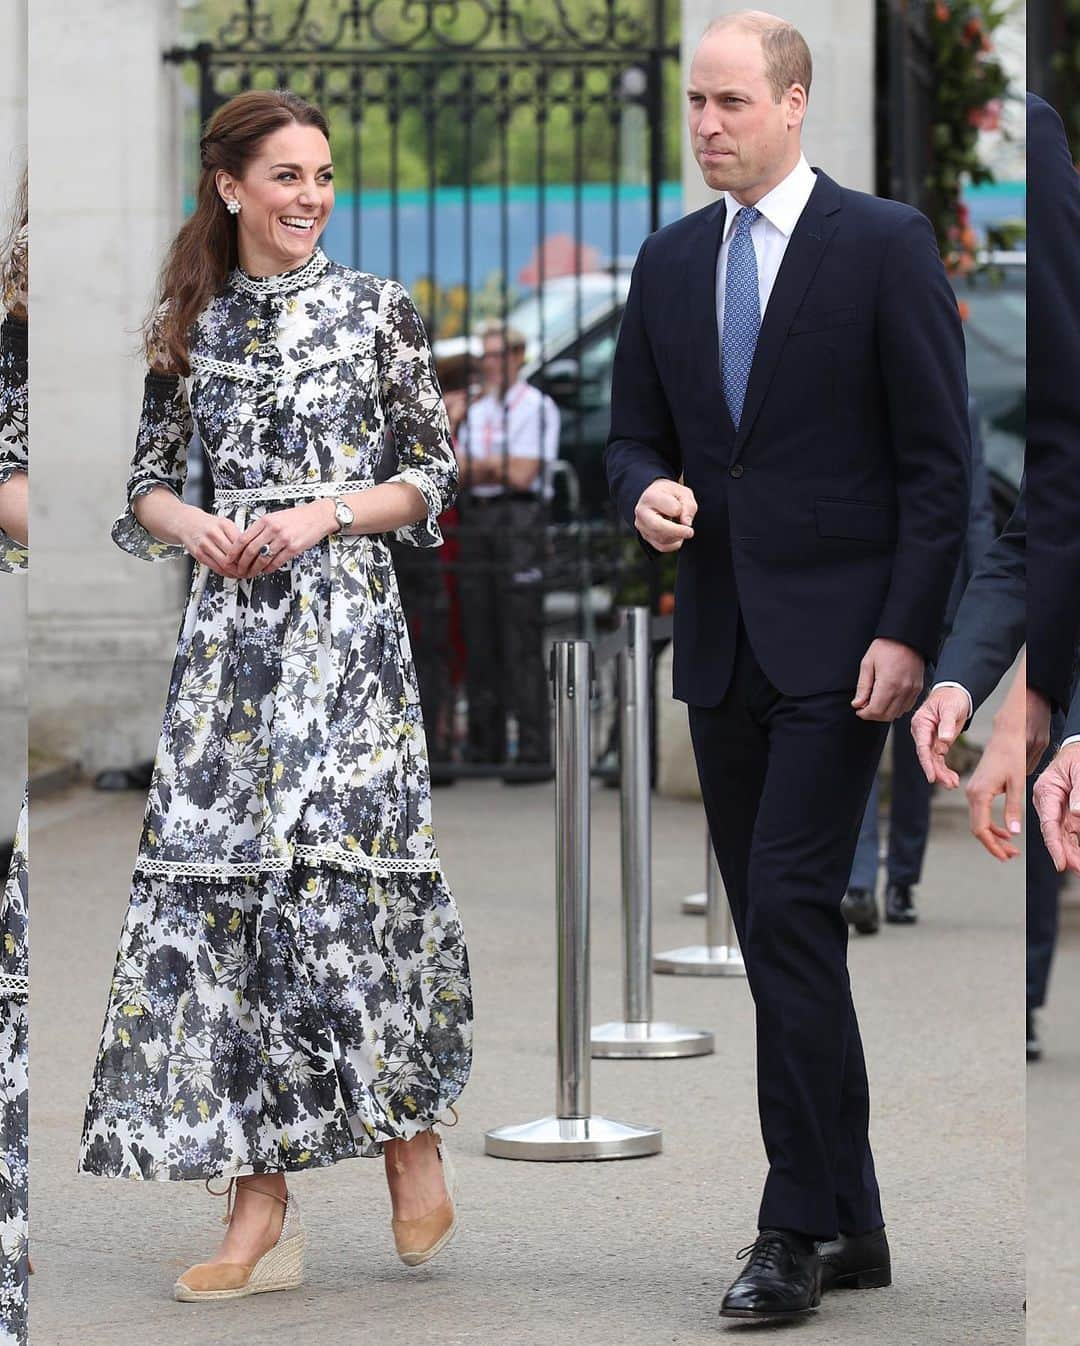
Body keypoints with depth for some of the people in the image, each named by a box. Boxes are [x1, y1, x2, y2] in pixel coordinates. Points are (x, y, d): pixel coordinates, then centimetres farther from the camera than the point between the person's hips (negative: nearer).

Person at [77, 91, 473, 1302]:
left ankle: (411, 1134, 11)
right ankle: (260, 1209, 0)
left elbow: (435, 473, 5)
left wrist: (326, 515, -9)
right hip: (226, 625, 3)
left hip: (344, 621, -3)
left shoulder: (375, 308, 3)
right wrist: (190, 526, -4)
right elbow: (145, 478, 16)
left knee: (343, 874, -11)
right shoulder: (189, 324, 11)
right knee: (219, 883, -3)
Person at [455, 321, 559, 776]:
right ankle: (485, 749, 9)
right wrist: (500, 468, -5)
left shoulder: (536, 407, 1)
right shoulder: (477, 410, 20)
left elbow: (522, 474, -8)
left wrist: (478, 464, 3)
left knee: (522, 643, -11)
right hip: (475, 522, 7)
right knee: (479, 641, 5)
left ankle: (535, 752, -12)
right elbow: (460, 474, 12)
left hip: (518, 520, -7)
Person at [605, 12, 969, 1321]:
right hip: (720, 646, 6)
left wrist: (906, 632, -14)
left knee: (790, 912, -14)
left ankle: (801, 1226, -10)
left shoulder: (885, 245, -5)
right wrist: (647, 491, -7)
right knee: (773, 931, 8)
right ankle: (847, 1220, 15)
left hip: (839, 645, -6)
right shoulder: (669, 261, 12)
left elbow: (938, 456, -7)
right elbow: (634, 432, 17)